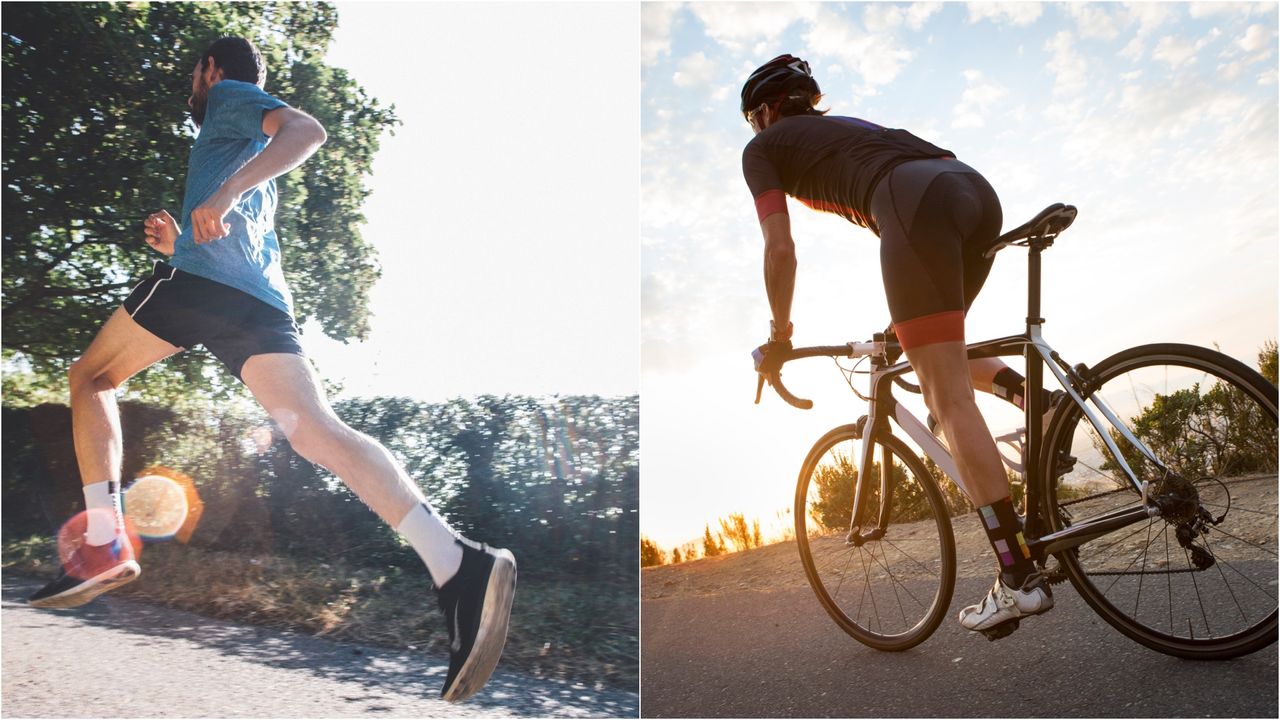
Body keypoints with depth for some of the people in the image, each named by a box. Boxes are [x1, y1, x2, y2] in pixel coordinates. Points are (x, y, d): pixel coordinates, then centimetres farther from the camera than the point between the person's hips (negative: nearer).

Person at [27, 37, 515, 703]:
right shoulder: (251, 160, 40)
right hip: (263, 300, 6)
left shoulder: (229, 95, 17)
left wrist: (222, 194, -17)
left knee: (91, 376, 17)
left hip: (200, 275, -6)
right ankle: (457, 565, -33)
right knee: (318, 430, -15)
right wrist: (181, 242, 34)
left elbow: (306, 130, -6)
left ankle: (104, 541, 0)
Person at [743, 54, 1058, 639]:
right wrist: (908, 319, 42)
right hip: (978, 192, 8)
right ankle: (1045, 402, 5)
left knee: (948, 398, -8)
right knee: (942, 355, 27)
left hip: (920, 204, -8)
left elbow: (781, 248, 6)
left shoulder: (762, 148, 19)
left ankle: (1019, 577, -9)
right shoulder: (846, 128, 39)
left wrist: (779, 335, 18)